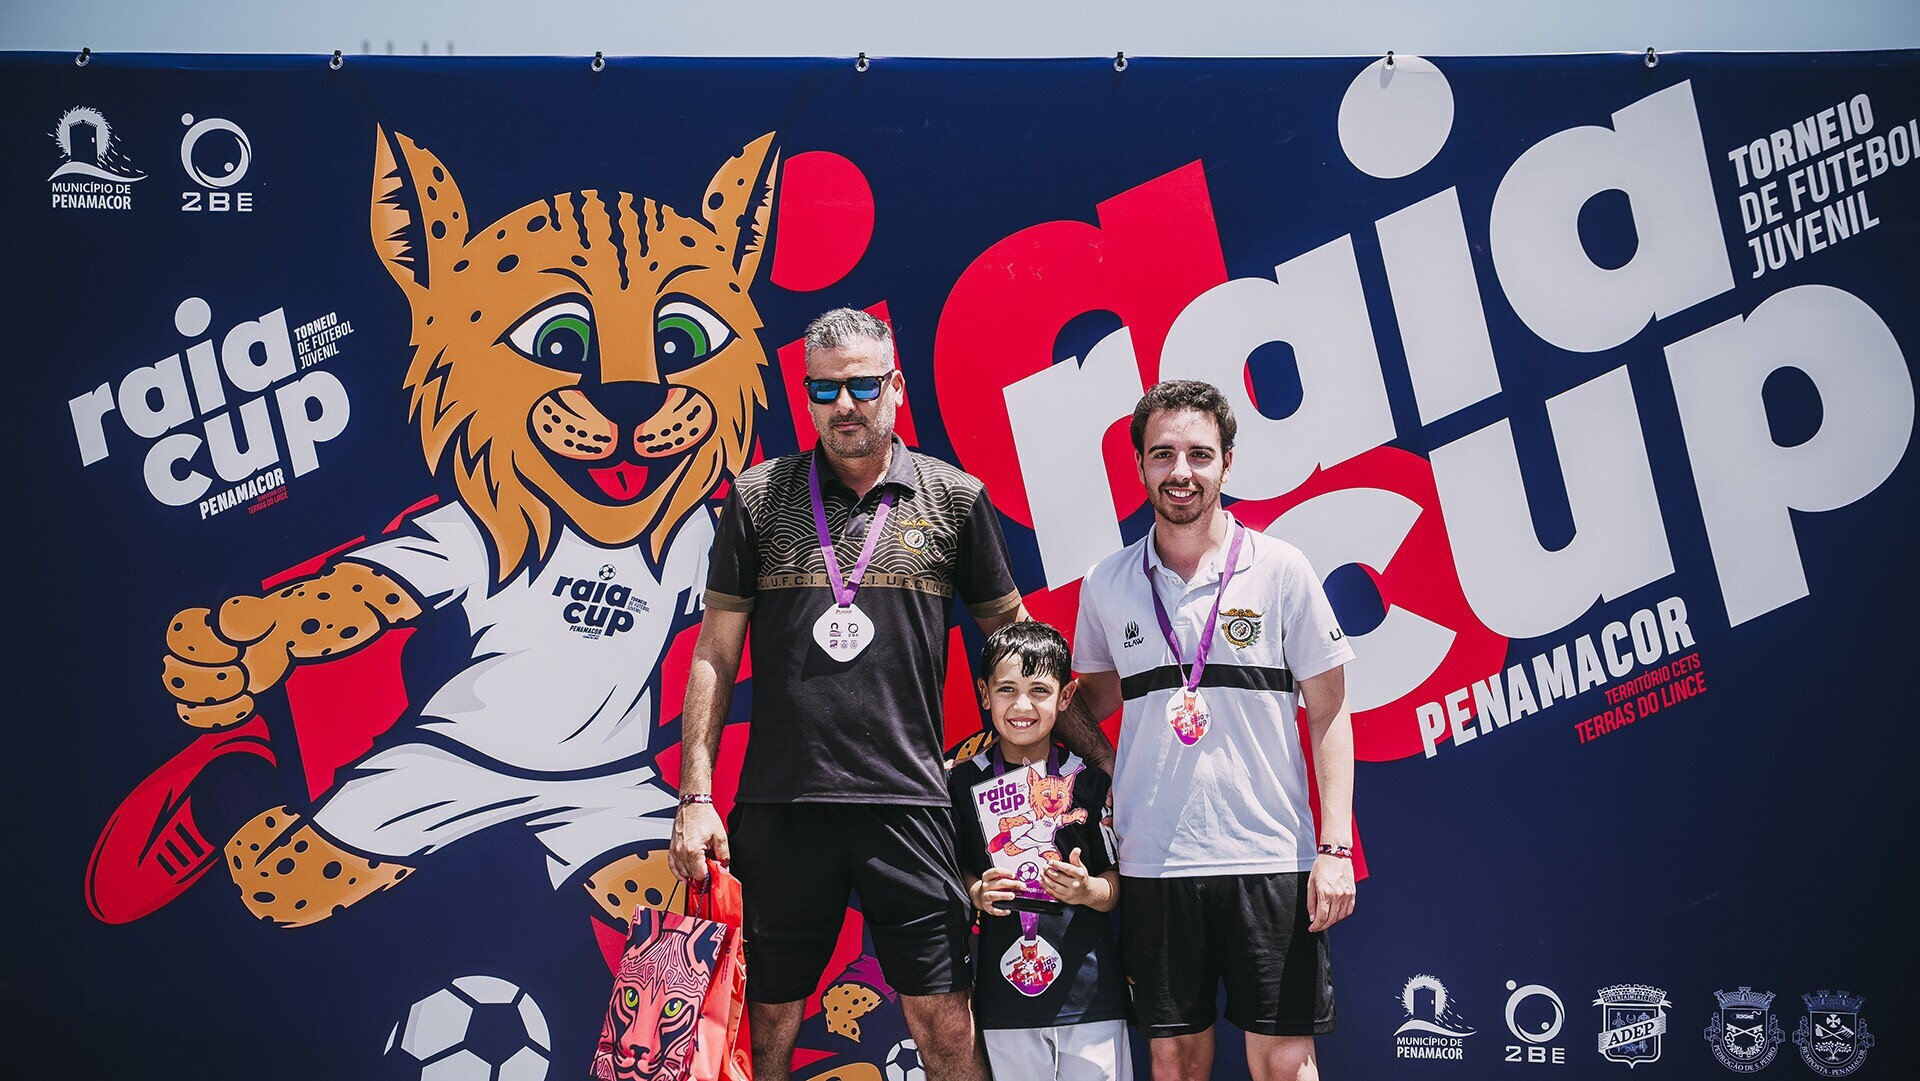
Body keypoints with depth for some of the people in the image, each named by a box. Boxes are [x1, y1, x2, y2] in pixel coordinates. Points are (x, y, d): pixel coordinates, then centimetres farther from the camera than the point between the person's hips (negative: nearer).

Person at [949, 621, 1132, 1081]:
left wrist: (1086, 890, -18)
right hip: (1005, 989, 1)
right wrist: (977, 893, -10)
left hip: (1089, 991, -1)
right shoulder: (965, 782, 2)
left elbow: (1116, 885, 2)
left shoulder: (1090, 780, 0)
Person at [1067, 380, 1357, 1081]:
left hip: (1269, 858, -2)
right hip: (1154, 862, 2)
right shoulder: (1106, 584, 6)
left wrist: (1335, 848, -5)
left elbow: (1328, 712, 1)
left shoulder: (1282, 570, -1)